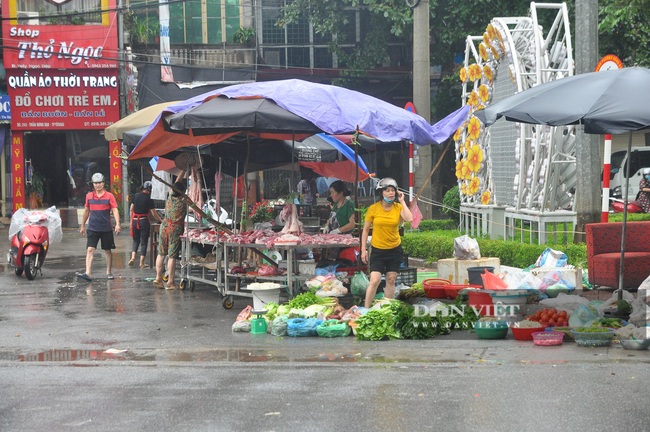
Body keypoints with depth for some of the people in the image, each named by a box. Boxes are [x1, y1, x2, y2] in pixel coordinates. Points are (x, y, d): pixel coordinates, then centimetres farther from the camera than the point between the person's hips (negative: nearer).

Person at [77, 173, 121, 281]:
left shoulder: (109, 196, -2)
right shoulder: (89, 196, 7)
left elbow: (115, 210, -7)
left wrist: (117, 224, -21)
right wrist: (82, 226, 20)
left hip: (106, 229, -1)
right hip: (92, 228, 1)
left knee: (108, 251, 9)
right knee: (90, 250, -10)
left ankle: (109, 272, 21)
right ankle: (88, 273, -18)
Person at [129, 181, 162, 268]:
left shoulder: (136, 196, 2)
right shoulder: (149, 200, -9)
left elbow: (131, 209, 7)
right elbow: (153, 213, -7)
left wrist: (131, 221, 15)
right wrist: (161, 220, 6)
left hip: (135, 221, 4)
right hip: (144, 221, -4)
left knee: (135, 240, 17)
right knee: (144, 242, 4)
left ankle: (133, 257, -2)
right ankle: (142, 263, 3)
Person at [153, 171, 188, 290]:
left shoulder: (170, 196, 0)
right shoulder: (183, 201, -12)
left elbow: (177, 182, 13)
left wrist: (183, 170, 20)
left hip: (165, 226, 5)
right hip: (176, 228, -5)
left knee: (161, 253, 11)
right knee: (172, 255, -3)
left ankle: (158, 278, 14)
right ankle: (170, 282, -2)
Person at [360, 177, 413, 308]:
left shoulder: (398, 207, -2)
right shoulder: (373, 208, -7)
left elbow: (409, 219, -22)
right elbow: (365, 230, -1)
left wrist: (402, 201, -15)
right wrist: (363, 250, -4)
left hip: (394, 249, 2)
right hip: (377, 250, -2)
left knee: (391, 281, 9)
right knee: (374, 280, -11)